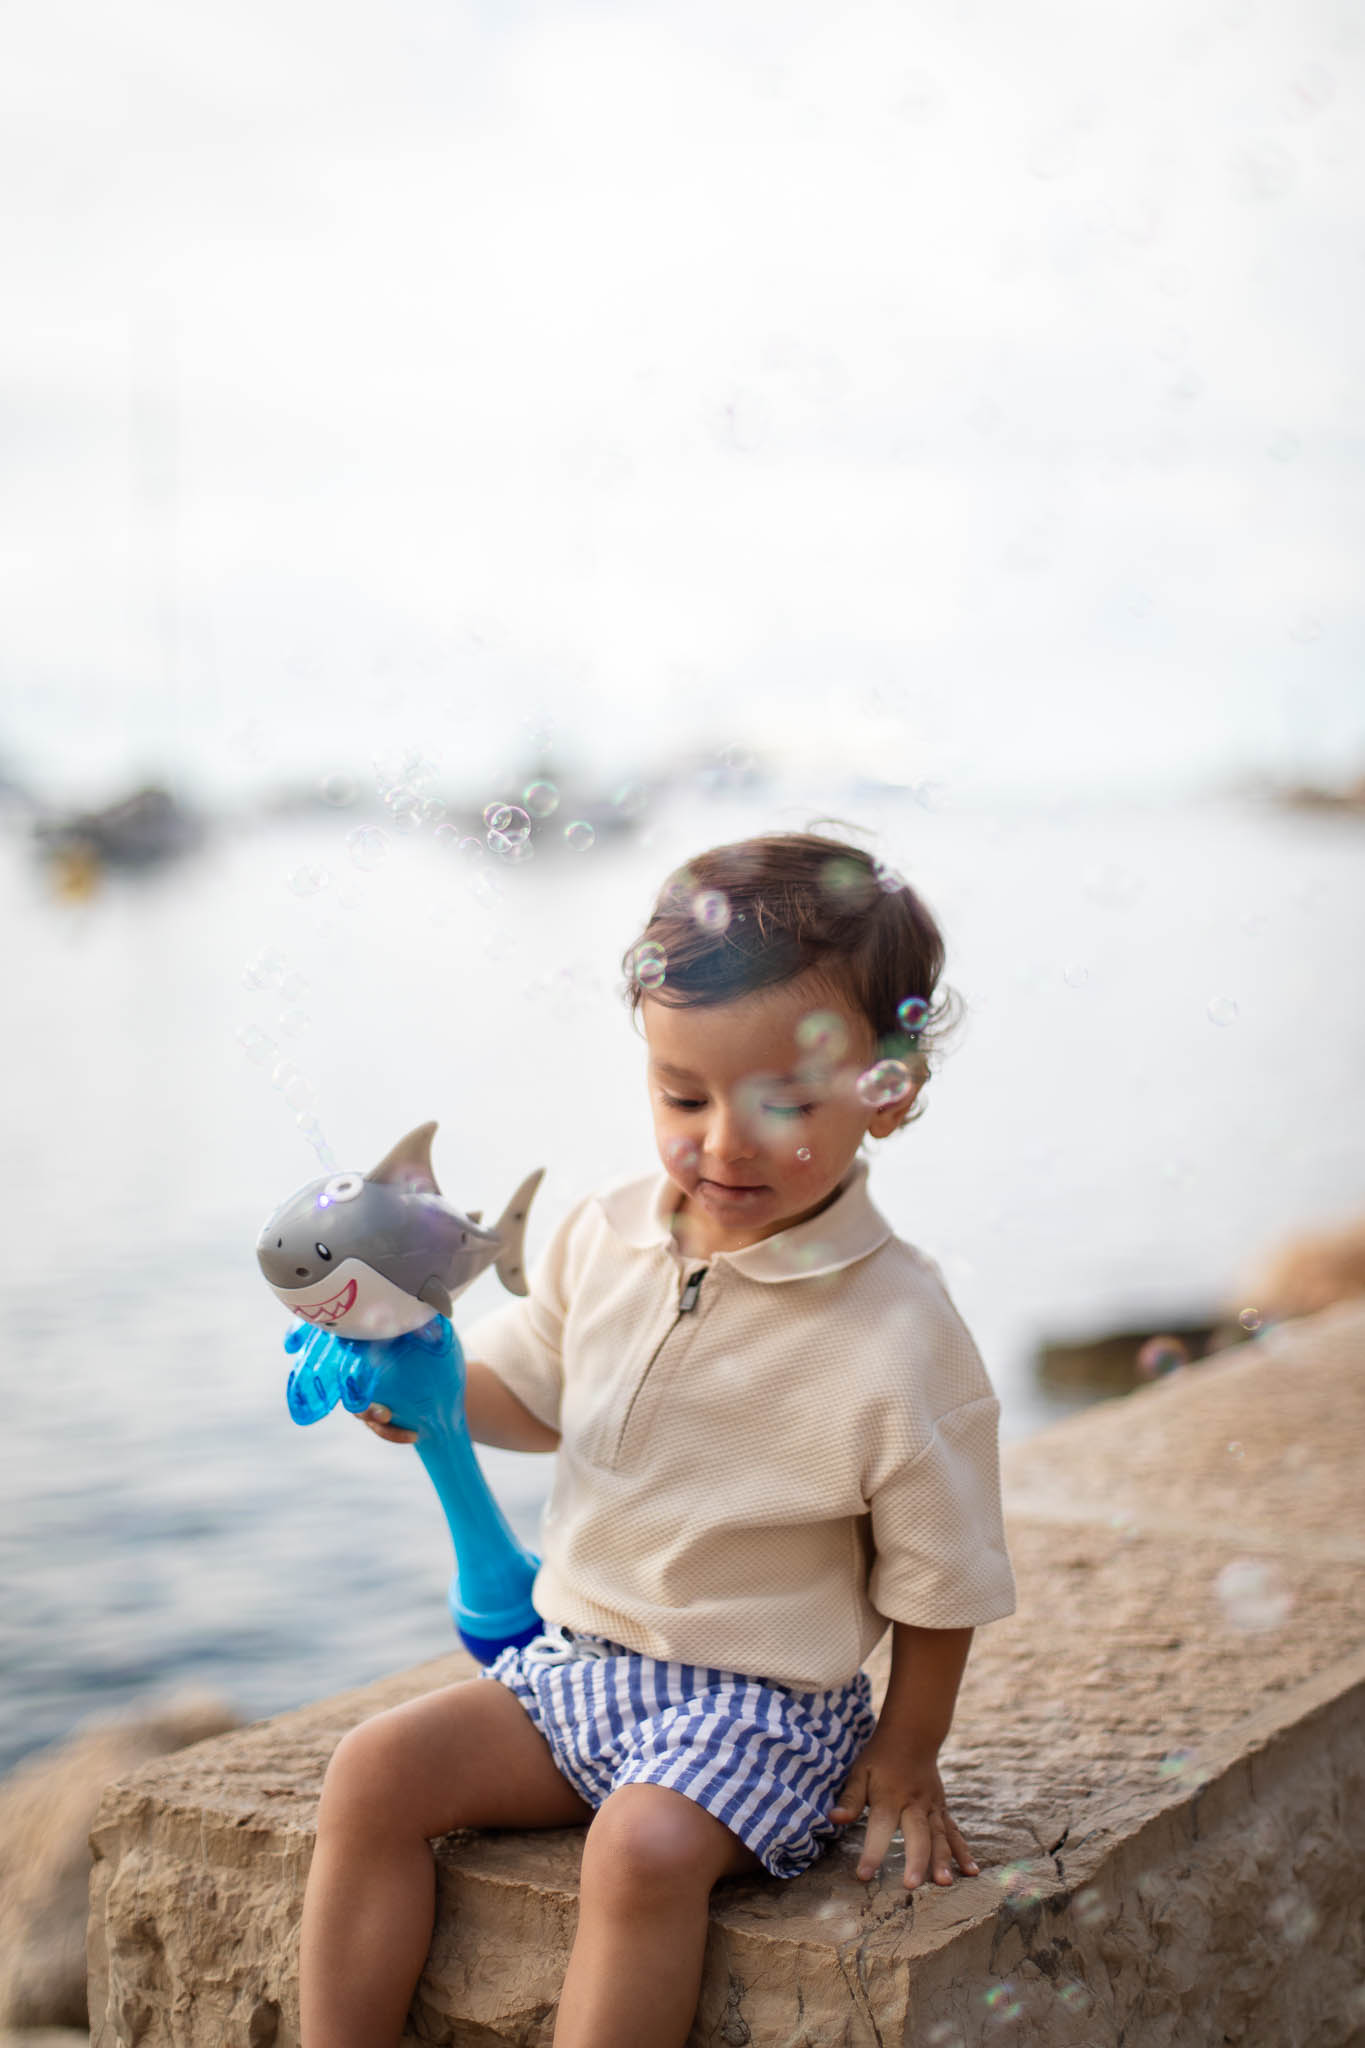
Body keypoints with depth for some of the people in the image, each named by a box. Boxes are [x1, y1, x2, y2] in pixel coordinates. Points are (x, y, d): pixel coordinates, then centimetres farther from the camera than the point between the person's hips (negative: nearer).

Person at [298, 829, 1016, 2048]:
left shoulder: (896, 1335, -19)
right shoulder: (604, 1241, -3)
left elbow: (936, 1584, -7)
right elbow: (531, 1391, 16)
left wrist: (909, 1755, 1)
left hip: (765, 1706, -5)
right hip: (576, 1662, 6)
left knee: (646, 1844, -31)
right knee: (376, 1771, -10)